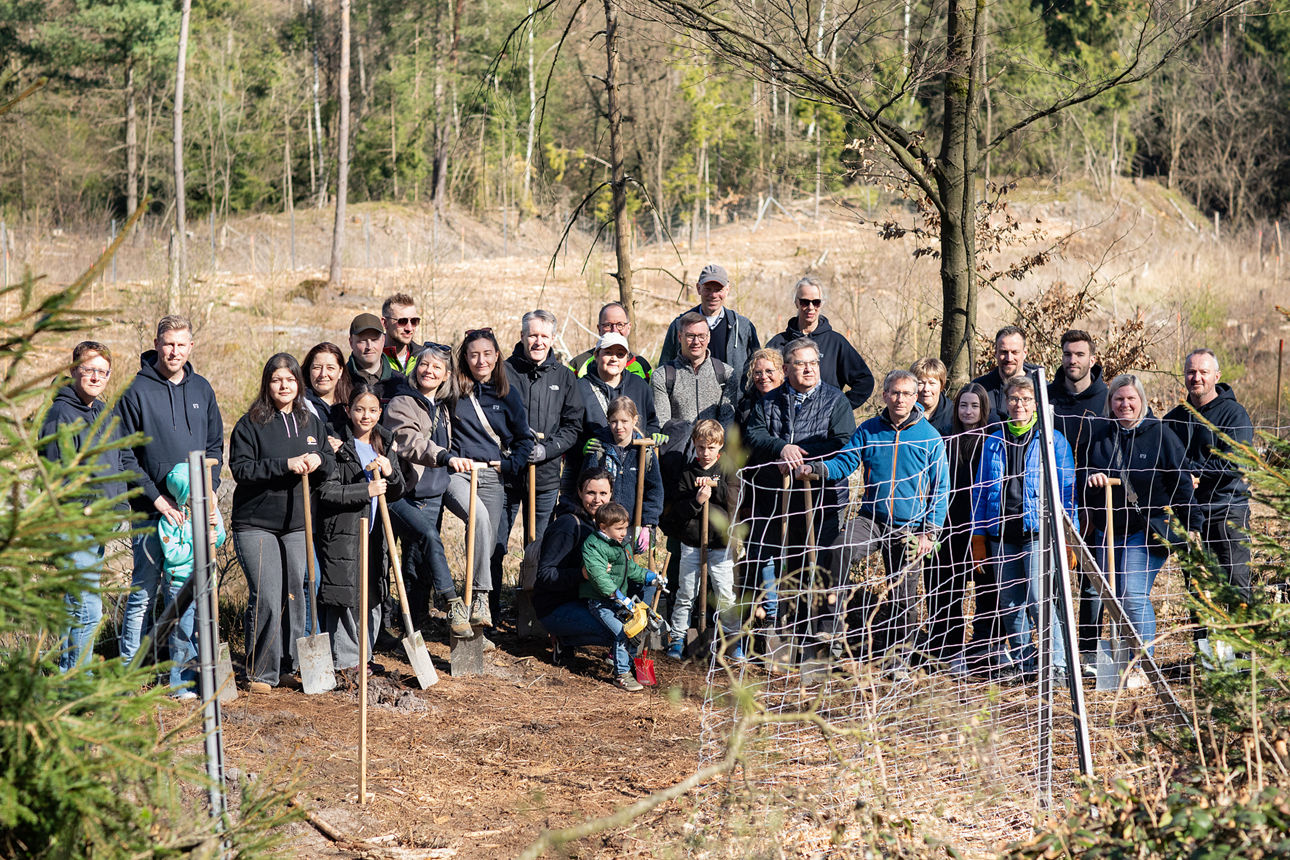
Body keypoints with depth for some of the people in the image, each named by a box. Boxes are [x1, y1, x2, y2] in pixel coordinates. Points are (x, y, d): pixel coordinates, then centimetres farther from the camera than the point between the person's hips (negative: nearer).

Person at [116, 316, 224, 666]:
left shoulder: (202, 389, 11)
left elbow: (215, 446, 17)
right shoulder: (136, 391, -4)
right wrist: (157, 497, -13)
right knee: (144, 591, -4)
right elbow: (124, 456, -6)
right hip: (152, 509, -4)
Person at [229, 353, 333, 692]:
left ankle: (295, 659, 25)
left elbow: (330, 463, 14)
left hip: (298, 524, 5)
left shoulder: (311, 422, 11)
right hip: (256, 525, -5)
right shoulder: (250, 424, -4)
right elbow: (241, 468, -13)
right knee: (266, 597, -10)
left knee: (296, 591, 10)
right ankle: (262, 672, -1)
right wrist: (286, 464, -22)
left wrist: (318, 460, -10)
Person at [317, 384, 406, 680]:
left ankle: (364, 655, 21)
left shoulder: (385, 445, 12)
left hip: (374, 534, 6)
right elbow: (326, 491, -14)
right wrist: (366, 491, -20)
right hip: (343, 533, -6)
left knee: (373, 595, 9)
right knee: (346, 595, -6)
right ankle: (345, 661, 2)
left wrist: (390, 473, -10)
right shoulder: (338, 445, -7)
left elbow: (397, 492, 11)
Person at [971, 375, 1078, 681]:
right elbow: (981, 490, 16)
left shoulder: (1053, 440, 3)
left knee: (1038, 599, -13)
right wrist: (978, 535, 11)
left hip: (1037, 530, -4)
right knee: (1009, 603, 7)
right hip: (1002, 532, 4)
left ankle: (1057, 665, -7)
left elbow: (1067, 491, 3)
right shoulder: (994, 442, 13)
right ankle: (1021, 662, 19)